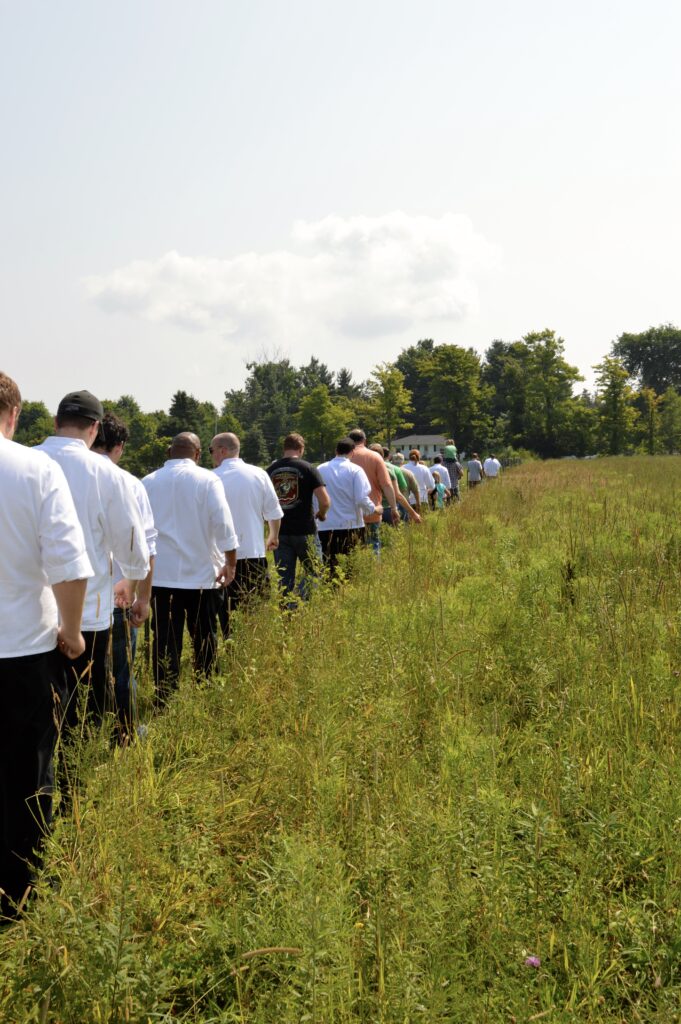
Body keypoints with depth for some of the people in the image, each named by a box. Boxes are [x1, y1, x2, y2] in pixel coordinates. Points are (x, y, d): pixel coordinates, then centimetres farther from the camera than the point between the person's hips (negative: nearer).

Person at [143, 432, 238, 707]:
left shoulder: (148, 482, 3)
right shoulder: (207, 480, -5)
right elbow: (223, 522, -11)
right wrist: (231, 562, -3)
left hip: (161, 573, 2)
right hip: (200, 572, -2)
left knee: (165, 640, 4)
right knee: (204, 638, 11)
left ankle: (164, 700, 3)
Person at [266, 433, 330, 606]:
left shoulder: (270, 470, 4)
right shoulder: (308, 469, -7)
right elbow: (324, 501, -14)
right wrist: (321, 514, 6)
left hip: (280, 532, 3)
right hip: (305, 531, -3)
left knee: (284, 578, 10)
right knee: (313, 573, 10)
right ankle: (298, 604, -6)